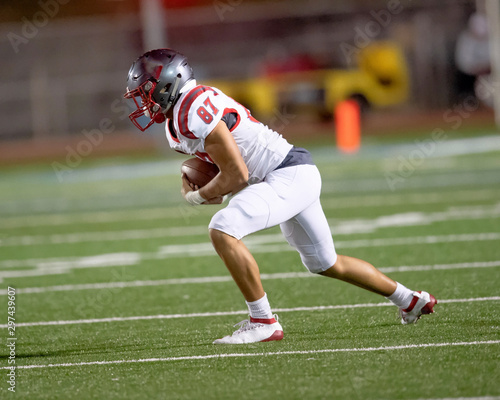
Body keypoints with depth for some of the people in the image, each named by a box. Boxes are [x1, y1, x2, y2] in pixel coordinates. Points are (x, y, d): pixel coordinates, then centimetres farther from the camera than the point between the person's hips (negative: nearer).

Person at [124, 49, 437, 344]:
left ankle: (264, 322, -16)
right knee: (325, 264, 23)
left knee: (223, 230, -25)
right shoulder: (176, 121, 9)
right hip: (295, 177, 11)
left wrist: (198, 196, -6)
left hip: (290, 175, -11)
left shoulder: (197, 110, -22)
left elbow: (236, 175, -21)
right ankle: (411, 300, 40)